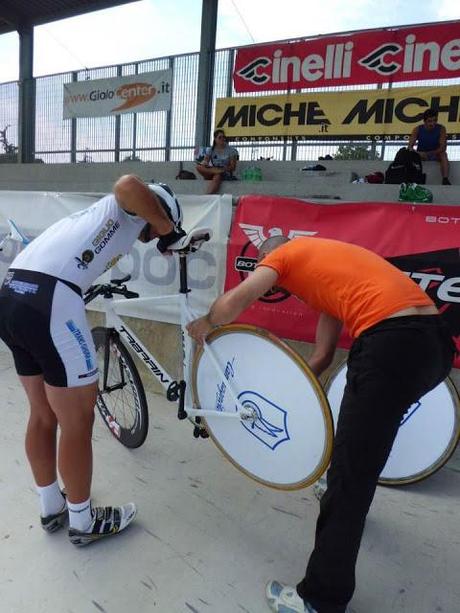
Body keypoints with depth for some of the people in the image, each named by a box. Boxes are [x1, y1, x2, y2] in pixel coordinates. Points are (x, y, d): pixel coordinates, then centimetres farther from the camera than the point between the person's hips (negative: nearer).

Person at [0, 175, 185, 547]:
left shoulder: (103, 214, 32)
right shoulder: (135, 209, 9)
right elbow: (128, 184, -15)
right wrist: (168, 230, -1)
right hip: (48, 301, -9)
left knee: (44, 415, 22)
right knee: (77, 422, 6)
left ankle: (51, 507, 39)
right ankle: (83, 522, 25)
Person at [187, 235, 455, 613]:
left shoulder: (284, 254, 13)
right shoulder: (325, 257, 32)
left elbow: (233, 303, -3)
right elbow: (322, 357, 29)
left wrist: (205, 325, 18)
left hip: (393, 343, -9)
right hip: (435, 339, 9)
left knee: (349, 473, 0)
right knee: (368, 425, 32)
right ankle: (352, 501, 55)